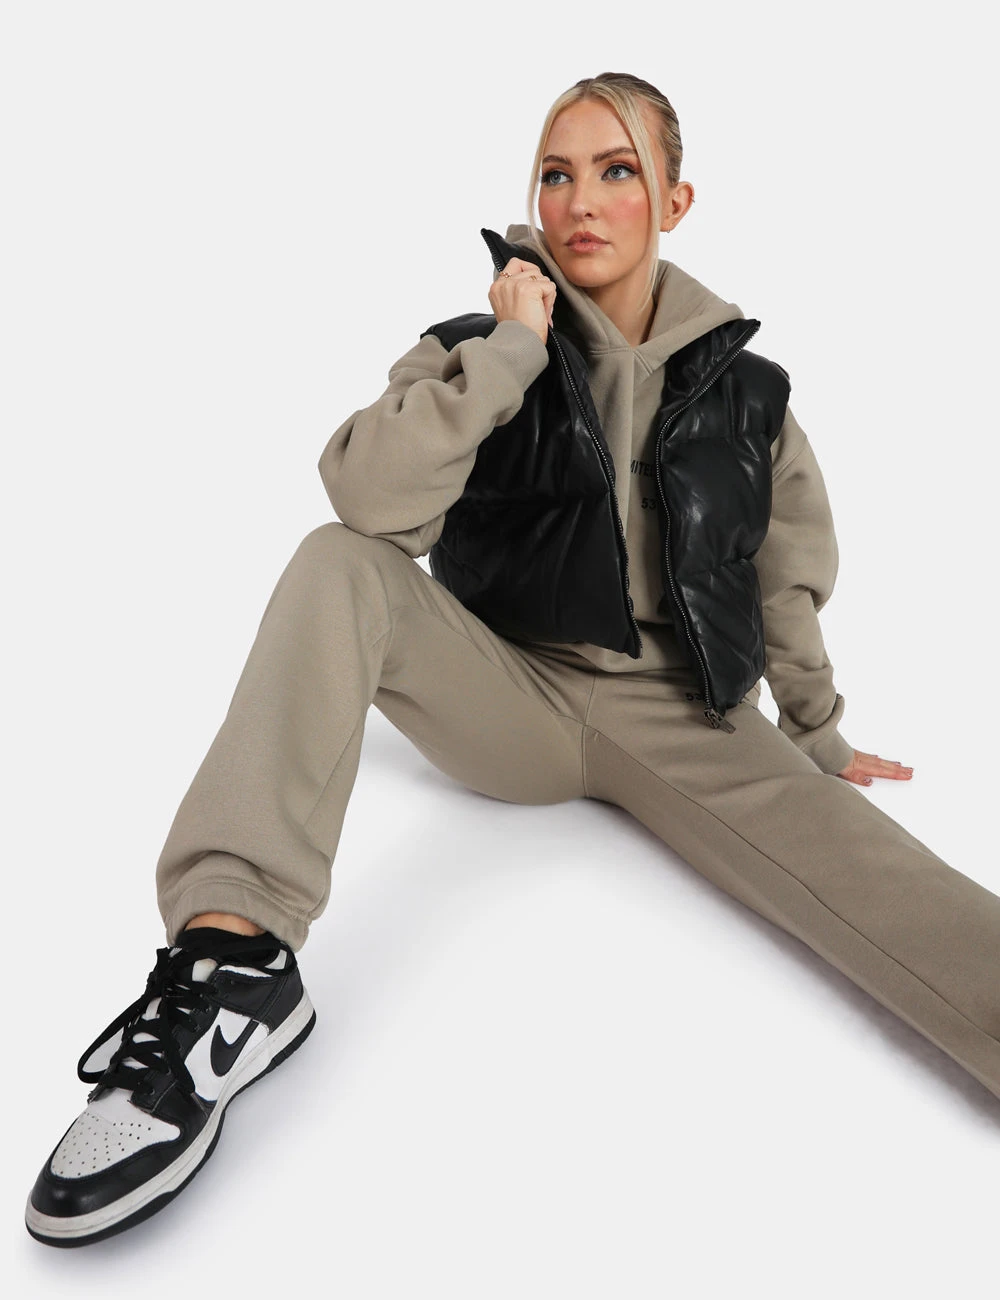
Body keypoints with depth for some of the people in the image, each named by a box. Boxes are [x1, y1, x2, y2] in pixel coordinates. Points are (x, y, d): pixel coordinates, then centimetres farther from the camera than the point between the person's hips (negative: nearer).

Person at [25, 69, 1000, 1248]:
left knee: (896, 892, -27)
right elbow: (371, 498, -20)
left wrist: (818, 738, 20)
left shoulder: (744, 389, 5)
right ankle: (232, 957, -36)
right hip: (512, 700, 0)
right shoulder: (483, 349, 0)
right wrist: (510, 349, -19)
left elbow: (787, 584, 15)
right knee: (339, 566, -27)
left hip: (682, 720, 1)